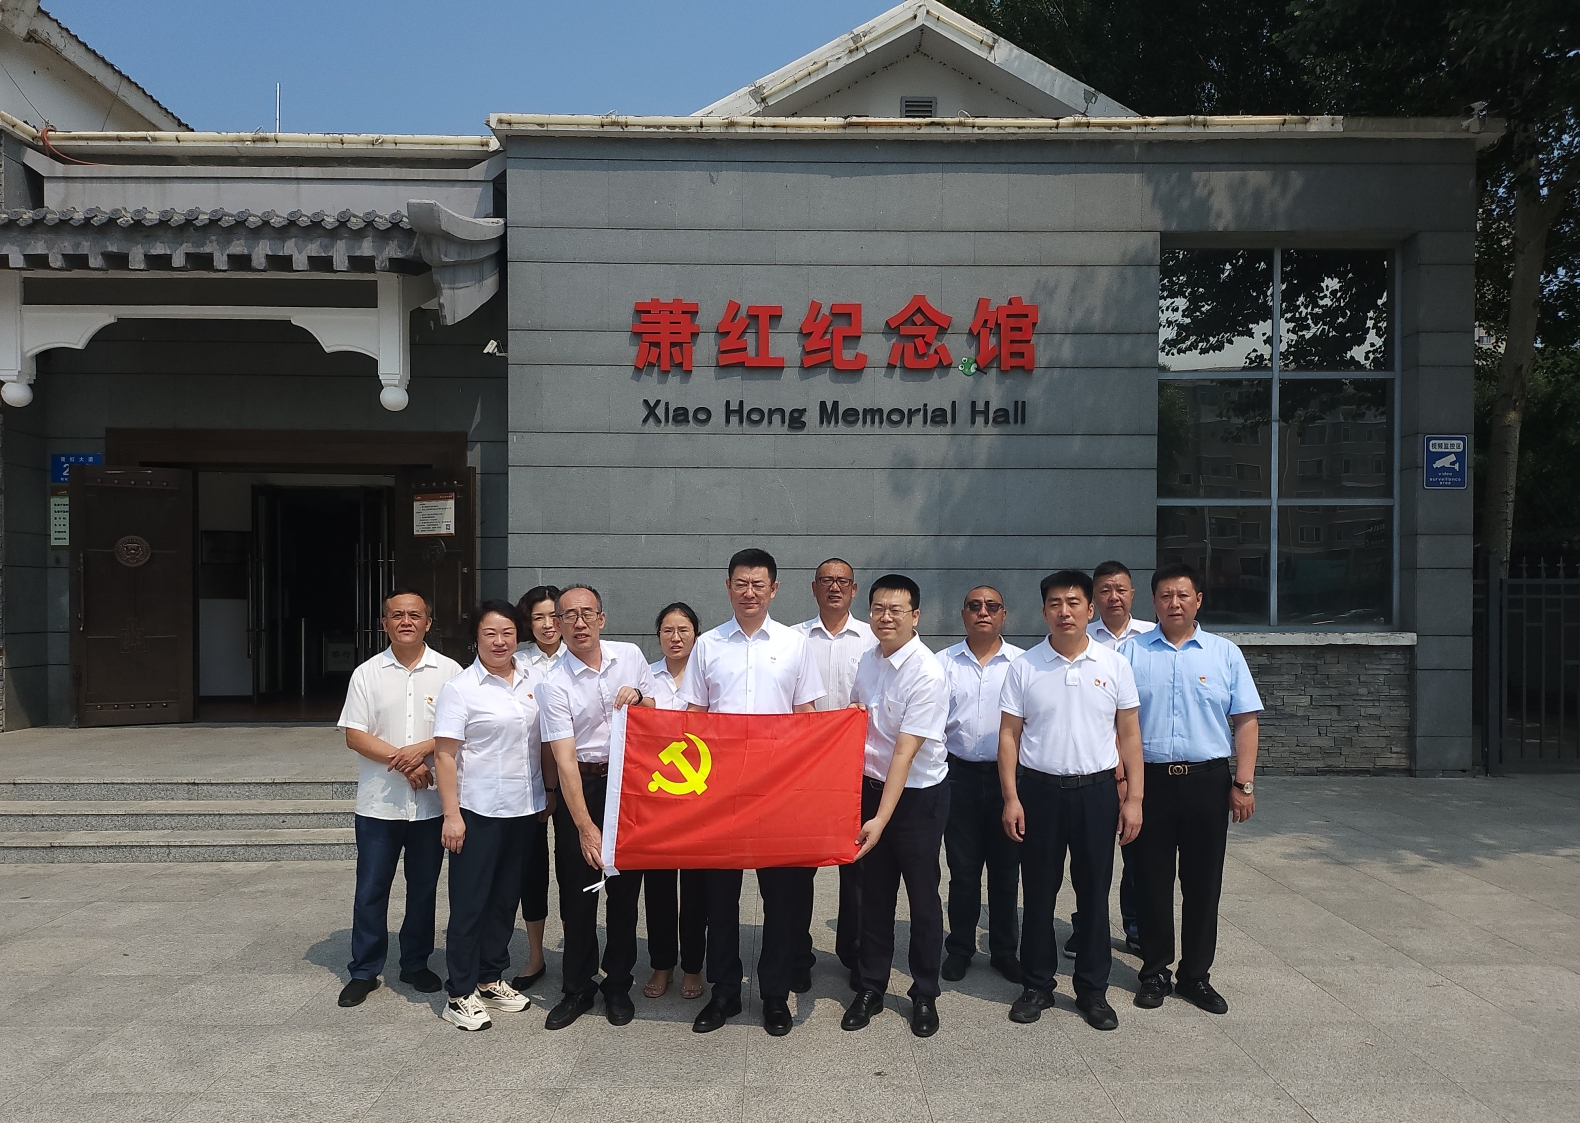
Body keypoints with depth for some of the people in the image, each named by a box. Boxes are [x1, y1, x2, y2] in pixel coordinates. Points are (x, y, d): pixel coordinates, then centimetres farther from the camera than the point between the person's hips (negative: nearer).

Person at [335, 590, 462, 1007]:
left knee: (423, 888, 12)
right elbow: (354, 736, -4)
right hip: (379, 802, 0)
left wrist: (422, 749, -18)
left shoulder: (449, 671, 0)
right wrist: (402, 762, -15)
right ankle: (364, 971, 21)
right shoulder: (367, 674, 1)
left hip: (431, 801, 0)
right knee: (371, 889, 7)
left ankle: (416, 964, 27)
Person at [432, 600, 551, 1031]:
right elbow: (445, 756, -11)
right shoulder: (460, 688, -9)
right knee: (470, 903, 3)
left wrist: (551, 789, 11)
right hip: (478, 811, -5)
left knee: (505, 898, 15)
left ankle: (490, 979, 30)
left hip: (522, 809, 5)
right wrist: (451, 814, -15)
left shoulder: (532, 683, 6)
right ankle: (460, 995, 14)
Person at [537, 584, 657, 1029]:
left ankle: (618, 984, 24)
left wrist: (637, 697, -12)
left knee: (625, 889, 8)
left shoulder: (630, 656, -1)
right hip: (580, 786, -2)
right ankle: (577, 988, 22)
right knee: (577, 892, 5)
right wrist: (586, 827, -21)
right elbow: (565, 759, -16)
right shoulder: (555, 684, -11)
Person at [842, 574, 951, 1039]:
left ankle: (925, 995, 26)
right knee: (874, 893, 14)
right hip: (870, 786, 6)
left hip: (919, 795, -5)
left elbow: (905, 752, -26)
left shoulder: (928, 674, -22)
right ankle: (870, 987, 29)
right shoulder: (868, 660, -1)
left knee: (922, 897, 8)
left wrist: (882, 820, -29)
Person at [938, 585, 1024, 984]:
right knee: (962, 869, 9)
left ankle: (1005, 951, 24)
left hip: (1007, 774, 0)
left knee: (1006, 869, 9)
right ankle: (959, 949, 24)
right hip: (960, 774, 0)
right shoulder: (943, 663, 4)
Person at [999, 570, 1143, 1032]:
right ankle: (1037, 985, 24)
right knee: (1038, 894, 9)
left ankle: (1093, 990, 23)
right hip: (1039, 790, 0)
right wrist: (1011, 798, -5)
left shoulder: (1114, 665, 1)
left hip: (1097, 790, 0)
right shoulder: (1024, 667, 0)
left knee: (1094, 894, 9)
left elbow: (1129, 734, 3)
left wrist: (1134, 797, -1)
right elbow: (1009, 735, 0)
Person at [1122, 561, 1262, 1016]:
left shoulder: (1225, 654, 5)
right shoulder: (1131, 652, 3)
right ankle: (1155, 972, 22)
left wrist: (1244, 783, -3)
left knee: (1203, 884, 8)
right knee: (1152, 883, 8)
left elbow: (1245, 721, 4)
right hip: (1148, 779, 0)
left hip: (1208, 781, 1)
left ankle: (1195, 974, 23)